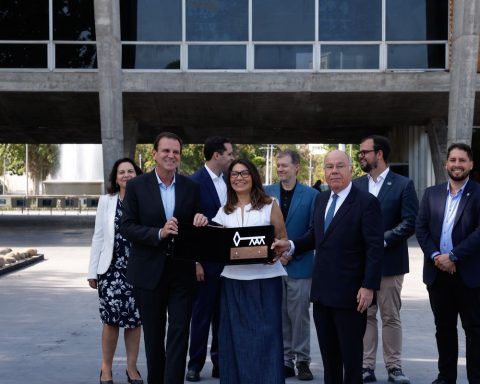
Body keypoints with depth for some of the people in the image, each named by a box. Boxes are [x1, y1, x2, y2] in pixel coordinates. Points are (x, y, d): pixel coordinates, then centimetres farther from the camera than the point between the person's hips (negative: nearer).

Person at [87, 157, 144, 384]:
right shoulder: (106, 201, 4)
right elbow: (98, 237, 4)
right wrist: (92, 271, 1)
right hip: (112, 268, 0)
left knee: (134, 319, 5)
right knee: (112, 319, 0)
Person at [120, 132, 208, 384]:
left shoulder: (191, 188, 4)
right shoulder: (137, 186, -3)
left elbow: (196, 226, 12)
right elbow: (127, 227, -7)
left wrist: (200, 221, -13)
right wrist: (159, 233, -22)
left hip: (182, 271, 1)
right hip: (149, 271, -1)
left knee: (179, 332, -3)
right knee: (153, 334, 11)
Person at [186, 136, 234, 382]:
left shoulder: (227, 181, 8)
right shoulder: (196, 182, -12)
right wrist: (195, 262, -15)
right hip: (206, 260, -6)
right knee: (202, 313, 3)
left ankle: (220, 362, 20)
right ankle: (195, 364, 14)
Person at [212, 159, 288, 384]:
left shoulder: (269, 205, 4)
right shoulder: (224, 211, 13)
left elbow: (283, 240, 4)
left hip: (265, 278, -3)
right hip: (233, 280, 3)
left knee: (264, 335, -3)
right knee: (235, 336, 5)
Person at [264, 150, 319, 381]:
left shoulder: (311, 195, -2)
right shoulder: (267, 193, 7)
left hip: (299, 265, -3)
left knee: (299, 315, 1)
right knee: (279, 315, 7)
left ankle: (302, 360, 11)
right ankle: (285, 360, 15)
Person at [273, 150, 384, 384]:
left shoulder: (366, 202, -10)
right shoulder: (321, 200, 13)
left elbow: (375, 248, -14)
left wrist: (369, 286, -19)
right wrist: (291, 246, 2)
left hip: (349, 294, -7)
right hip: (322, 291, 7)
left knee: (351, 353, 4)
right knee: (328, 353, 14)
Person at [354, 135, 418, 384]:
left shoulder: (403, 185, -3)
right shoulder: (356, 185, 8)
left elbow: (410, 222, -9)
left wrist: (382, 240, -16)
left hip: (390, 261, -3)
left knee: (391, 317, 4)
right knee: (365, 316, 6)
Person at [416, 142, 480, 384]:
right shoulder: (431, 194, 10)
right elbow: (421, 228, 5)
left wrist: (453, 256, -17)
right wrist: (435, 256, -10)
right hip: (437, 272, 4)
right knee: (444, 328, 12)